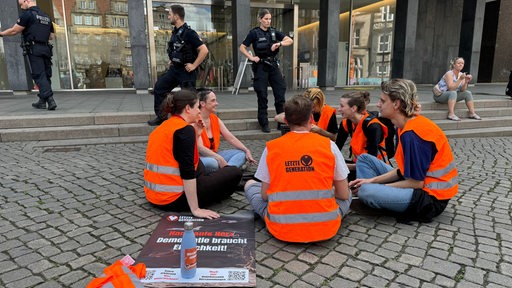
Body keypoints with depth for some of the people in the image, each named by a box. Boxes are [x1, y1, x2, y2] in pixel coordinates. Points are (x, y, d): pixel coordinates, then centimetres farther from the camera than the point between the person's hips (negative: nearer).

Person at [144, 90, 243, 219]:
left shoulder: (164, 126, 10)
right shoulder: (185, 129, -17)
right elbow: (187, 172, -24)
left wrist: (196, 134, 10)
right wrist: (196, 210, -21)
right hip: (174, 199, -9)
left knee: (198, 163, 33)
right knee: (234, 173, 0)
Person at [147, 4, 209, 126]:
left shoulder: (188, 33, -18)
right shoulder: (175, 31, 9)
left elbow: (204, 50, -25)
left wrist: (194, 66, -21)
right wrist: (172, 61, 16)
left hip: (186, 70, -9)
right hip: (174, 68, 9)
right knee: (159, 88, 9)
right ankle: (161, 117, 19)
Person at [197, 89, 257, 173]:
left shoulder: (216, 119, 6)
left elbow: (231, 138, 3)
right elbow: (200, 148, -24)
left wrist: (247, 151, -10)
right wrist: (220, 159, -33)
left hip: (213, 155, 8)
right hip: (199, 158, -8)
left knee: (241, 154, -7)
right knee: (213, 163, -40)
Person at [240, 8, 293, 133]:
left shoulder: (274, 31, 9)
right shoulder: (254, 33, -1)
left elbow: (290, 40, 2)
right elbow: (242, 48, 0)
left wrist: (279, 43, -14)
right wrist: (252, 58, -10)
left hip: (273, 65, 4)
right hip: (261, 66, -4)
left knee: (280, 92, 0)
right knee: (262, 96, 0)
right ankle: (264, 124, 9)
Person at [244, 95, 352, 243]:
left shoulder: (271, 147, -3)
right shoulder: (329, 145, -4)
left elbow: (264, 195, 2)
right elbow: (344, 195, 2)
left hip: (282, 230, 0)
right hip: (325, 229, 1)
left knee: (250, 185, 22)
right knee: (347, 192, 30)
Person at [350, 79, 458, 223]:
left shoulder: (412, 133, -24)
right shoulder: (409, 125, 5)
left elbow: (416, 183, -21)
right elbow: (403, 170, 7)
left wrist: (379, 187, -11)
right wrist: (372, 180, -1)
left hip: (431, 196, -10)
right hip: (421, 183, 10)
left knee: (366, 191, -29)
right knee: (364, 159, 8)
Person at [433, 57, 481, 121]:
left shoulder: (461, 74, 3)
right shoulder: (449, 74, -18)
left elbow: (462, 90, -5)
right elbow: (450, 88, -29)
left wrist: (466, 81, -21)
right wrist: (460, 79, -32)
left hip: (451, 95, 8)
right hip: (439, 95, -8)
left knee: (468, 93, -3)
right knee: (453, 92, -34)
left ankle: (472, 113, 1)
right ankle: (451, 114, -39)